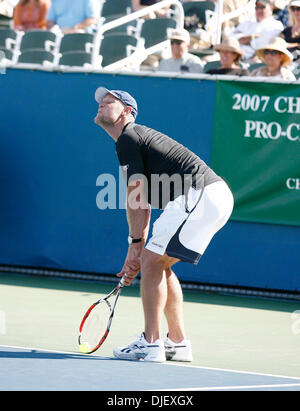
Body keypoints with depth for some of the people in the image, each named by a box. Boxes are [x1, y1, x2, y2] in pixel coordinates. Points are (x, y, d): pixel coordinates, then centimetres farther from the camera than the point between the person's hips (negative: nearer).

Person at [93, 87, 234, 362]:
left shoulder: (128, 138, -5)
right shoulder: (139, 138, 26)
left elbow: (135, 199, -6)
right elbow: (143, 204, 27)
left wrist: (135, 246, 0)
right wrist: (138, 253, 23)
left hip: (200, 196, -10)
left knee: (152, 261, -8)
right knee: (158, 265, 16)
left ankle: (151, 344, -7)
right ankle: (178, 343, 17)